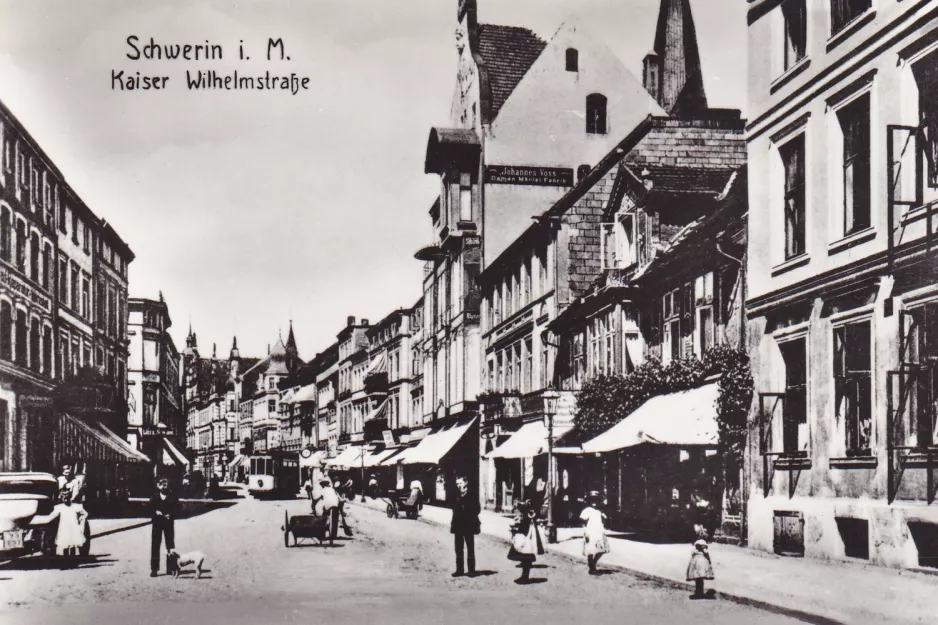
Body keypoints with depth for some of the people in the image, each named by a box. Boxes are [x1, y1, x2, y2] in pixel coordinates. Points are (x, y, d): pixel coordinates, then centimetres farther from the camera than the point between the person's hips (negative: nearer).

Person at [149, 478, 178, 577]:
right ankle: (154, 569, 1)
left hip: (169, 522, 0)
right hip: (157, 522, 0)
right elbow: (150, 507, 3)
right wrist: (155, 512, -15)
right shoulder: (154, 496, 5)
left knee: (170, 545, 5)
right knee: (155, 545, -2)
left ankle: (170, 568, 13)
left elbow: (177, 507, -3)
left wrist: (170, 514, -16)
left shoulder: (172, 496, 2)